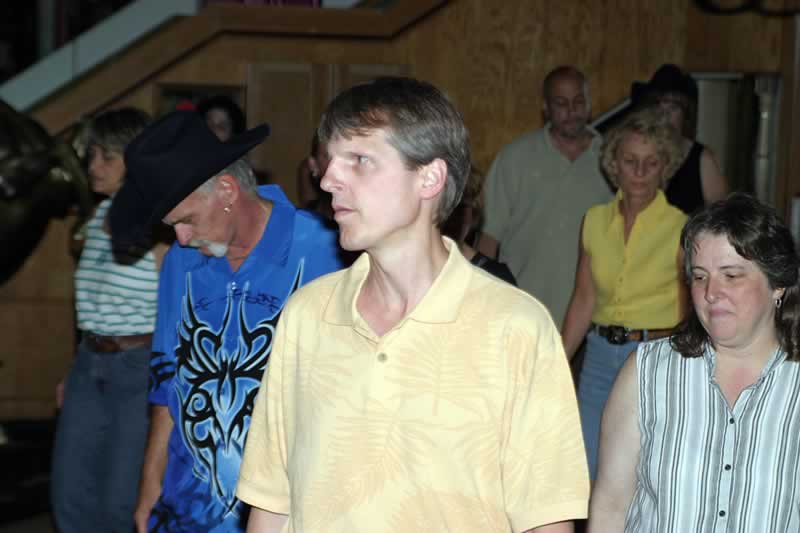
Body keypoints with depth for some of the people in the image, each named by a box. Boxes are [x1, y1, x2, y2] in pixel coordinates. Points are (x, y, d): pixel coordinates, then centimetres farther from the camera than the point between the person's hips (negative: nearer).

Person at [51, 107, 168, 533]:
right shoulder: (99, 215, 10)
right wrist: (76, 371, 18)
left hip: (140, 365, -8)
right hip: (91, 362, 8)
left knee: (125, 499, -1)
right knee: (69, 493, 11)